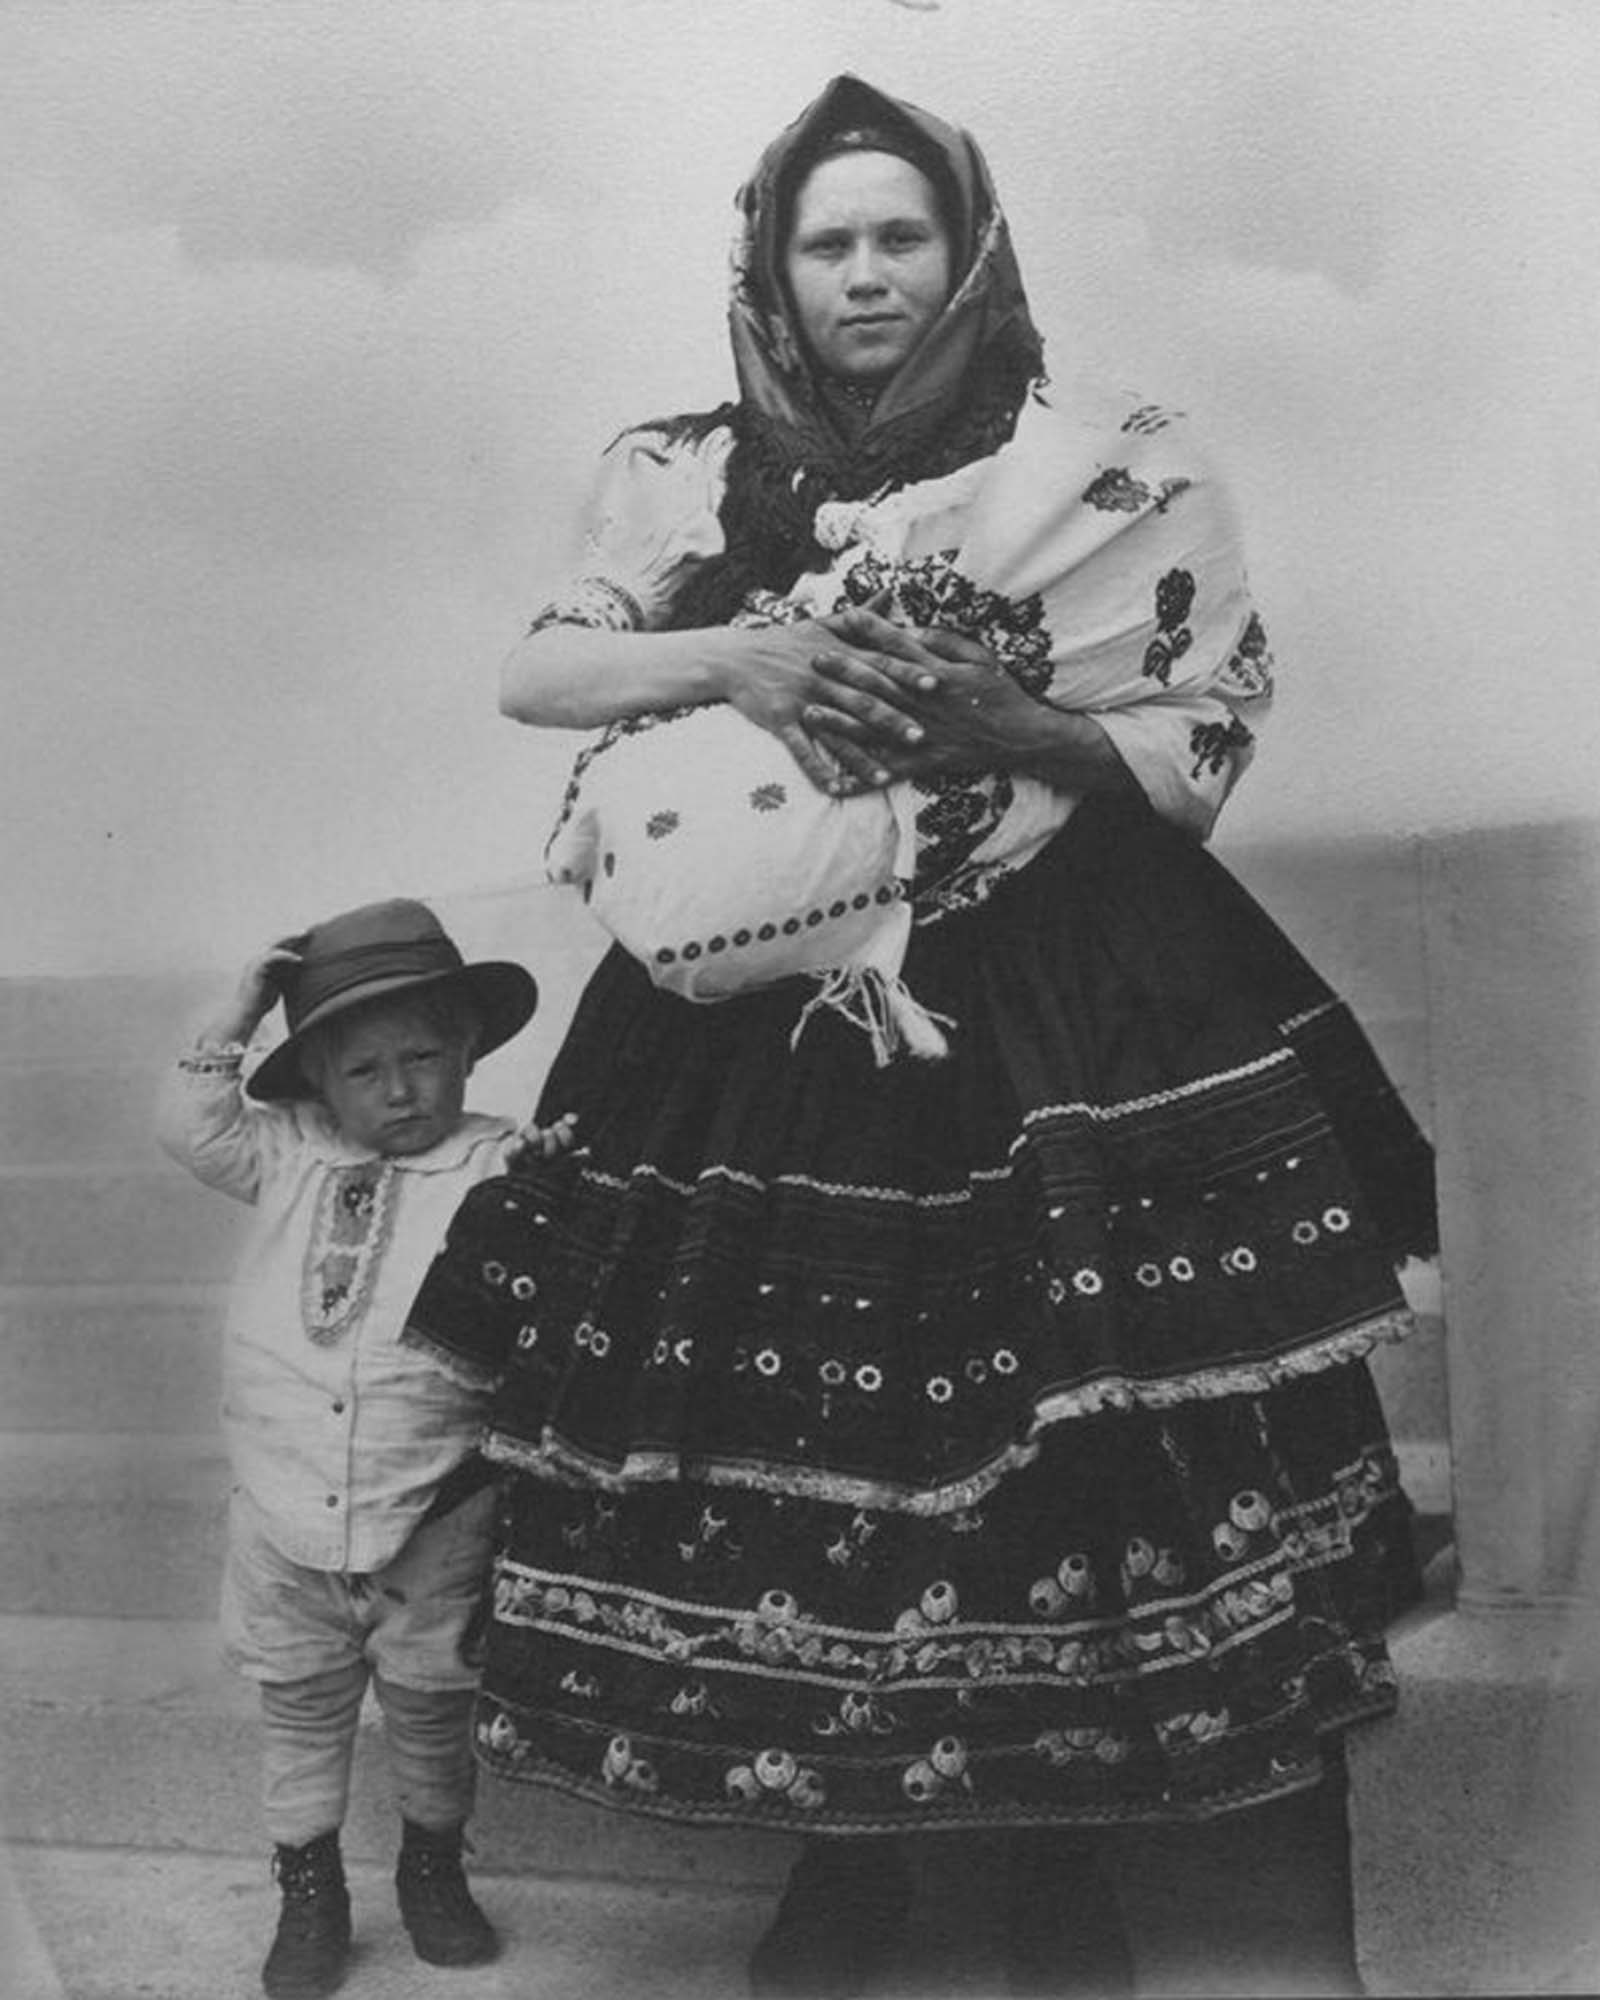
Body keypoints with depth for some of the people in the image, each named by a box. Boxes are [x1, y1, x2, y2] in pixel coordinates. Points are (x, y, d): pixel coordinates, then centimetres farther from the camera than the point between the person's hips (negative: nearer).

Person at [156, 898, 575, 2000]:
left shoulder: (494, 1163, -9)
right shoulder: (290, 1155, 1)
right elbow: (193, 1126, -3)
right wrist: (240, 1016, -6)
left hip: (431, 1521, -2)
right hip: (286, 1516, 2)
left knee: (432, 1709, 17)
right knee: (301, 1714, 18)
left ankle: (433, 1866, 42)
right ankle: (309, 1891, 37)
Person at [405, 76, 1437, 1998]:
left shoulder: (1114, 470, 1)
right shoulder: (686, 471, 9)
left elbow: (1202, 753, -1)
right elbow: (534, 670, 3)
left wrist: (995, 721, -17)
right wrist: (735, 654, -13)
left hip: (1057, 1020, -1)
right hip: (763, 1016, 2)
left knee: (1059, 1446, -2)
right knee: (779, 1438, 2)